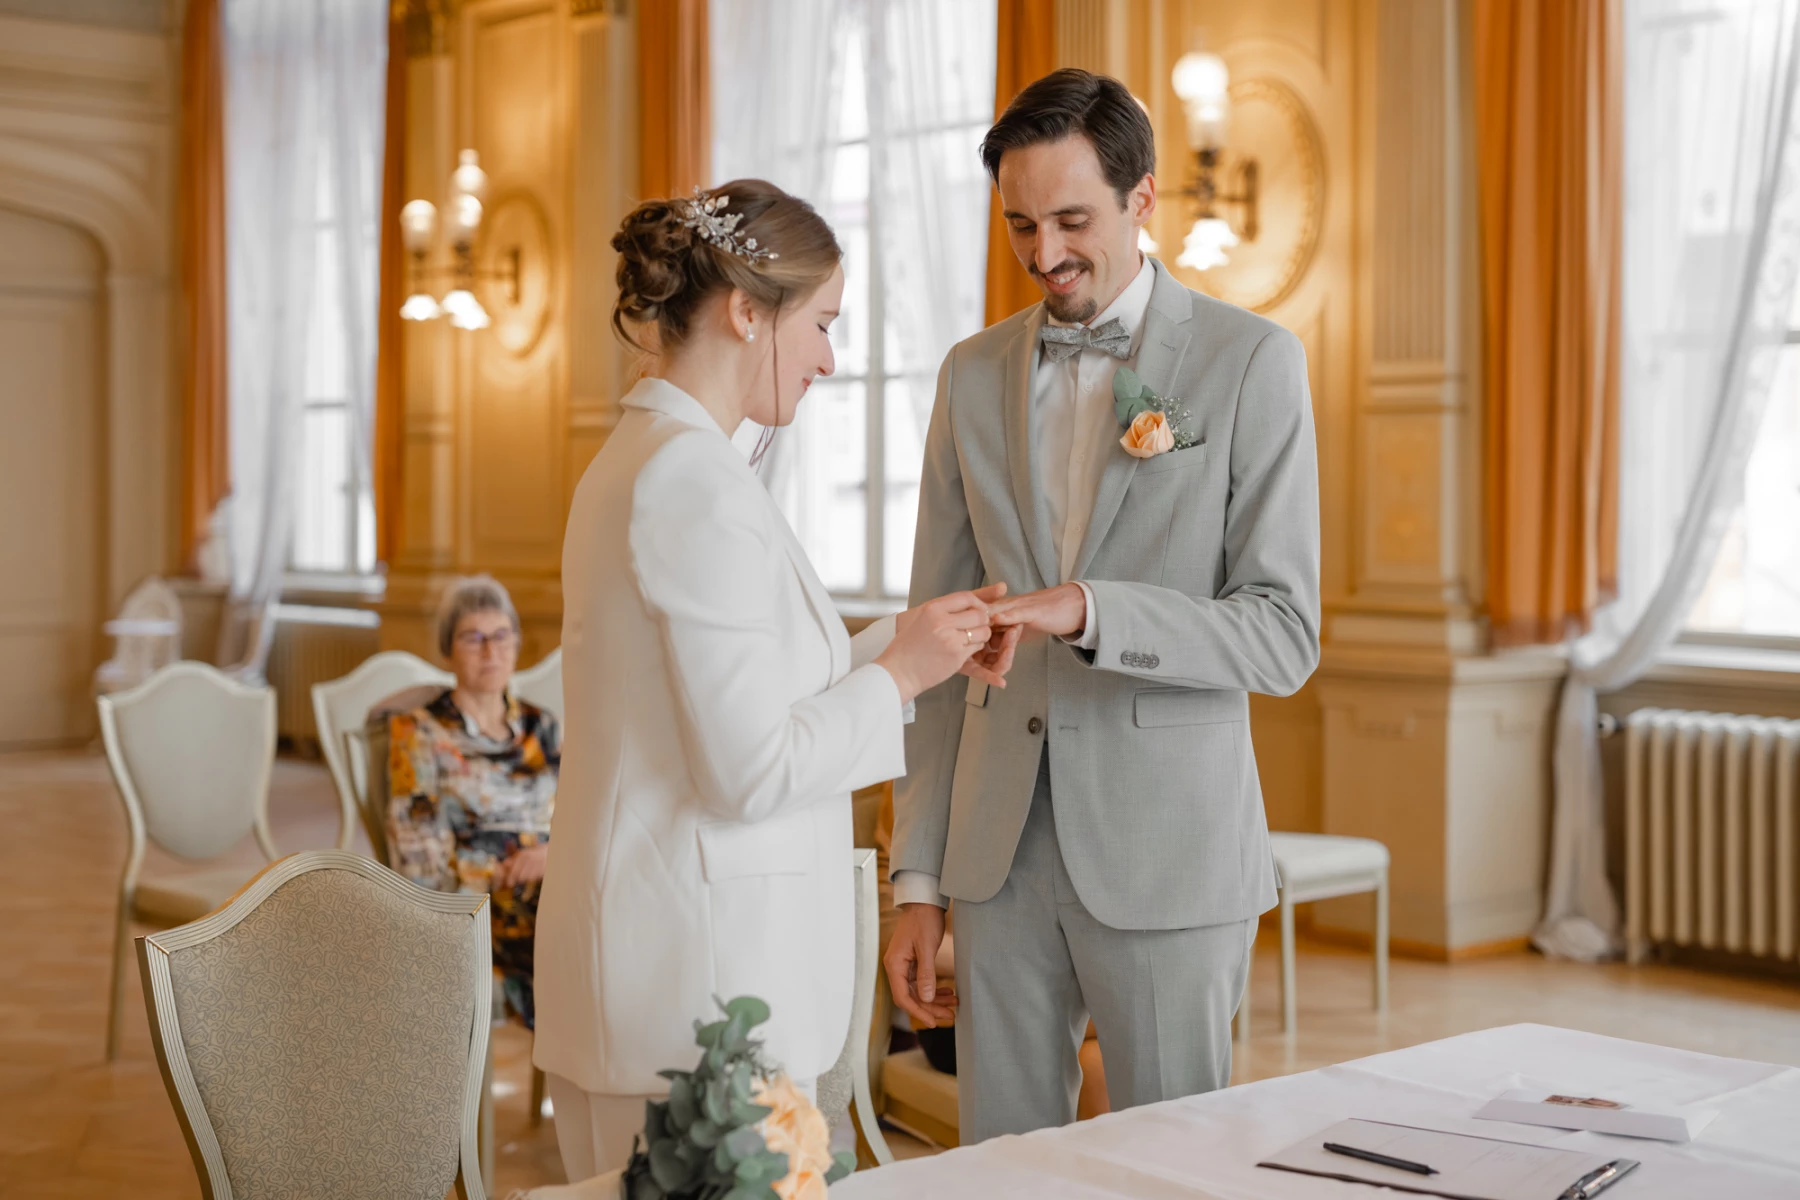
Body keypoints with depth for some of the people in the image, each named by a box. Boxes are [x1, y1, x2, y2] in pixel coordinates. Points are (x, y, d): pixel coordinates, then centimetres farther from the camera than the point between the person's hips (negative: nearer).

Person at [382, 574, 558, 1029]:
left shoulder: (539, 727, 20)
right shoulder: (419, 734, 6)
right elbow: (422, 866, -2)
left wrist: (557, 855, -7)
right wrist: (511, 872, -8)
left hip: (556, 886, 5)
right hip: (472, 907, -4)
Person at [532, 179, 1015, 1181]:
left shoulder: (640, 461, 13)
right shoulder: (698, 484, -18)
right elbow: (751, 771, -20)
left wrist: (906, 644, 10)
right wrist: (899, 674, -8)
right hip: (698, 964, -10)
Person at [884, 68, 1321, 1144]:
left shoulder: (1252, 360, -4)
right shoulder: (975, 376, 9)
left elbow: (1284, 635, -9)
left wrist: (1090, 611, -24)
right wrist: (919, 877, 7)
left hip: (1169, 856, -4)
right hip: (1001, 852, 4)